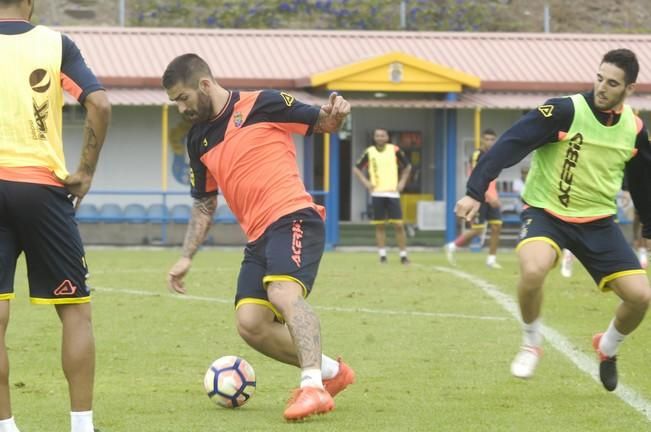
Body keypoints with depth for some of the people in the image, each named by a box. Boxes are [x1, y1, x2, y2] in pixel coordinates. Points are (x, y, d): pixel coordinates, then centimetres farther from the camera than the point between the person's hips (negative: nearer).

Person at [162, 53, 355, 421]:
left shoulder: (261, 105, -1)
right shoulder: (199, 141, 18)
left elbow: (322, 123, 3)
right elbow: (204, 204, 26)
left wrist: (335, 113, -21)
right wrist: (187, 257, 19)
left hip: (292, 218, -7)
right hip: (259, 237, 7)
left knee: (284, 293, -30)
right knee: (250, 324, -5)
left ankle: (313, 387, -39)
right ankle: (330, 371, 11)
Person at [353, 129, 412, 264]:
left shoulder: (394, 150, 2)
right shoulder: (369, 152, 3)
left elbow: (407, 166, 14)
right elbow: (356, 168, 12)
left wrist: (402, 182, 4)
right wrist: (365, 182, 0)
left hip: (392, 193, -1)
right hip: (377, 193, 1)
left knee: (399, 225, -5)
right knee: (379, 225, 1)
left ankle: (403, 255, 3)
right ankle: (382, 255, 7)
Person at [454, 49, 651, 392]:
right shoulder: (564, 111, -17)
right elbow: (510, 145, -23)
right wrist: (475, 191, -32)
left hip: (598, 222, 4)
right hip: (546, 212, -4)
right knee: (533, 270, -35)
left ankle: (607, 348, 27)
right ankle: (531, 344, -5)